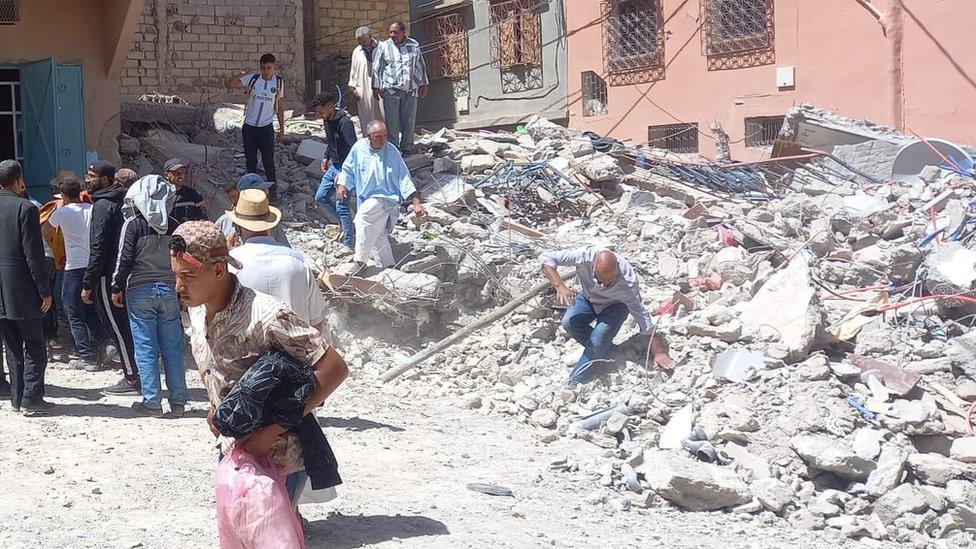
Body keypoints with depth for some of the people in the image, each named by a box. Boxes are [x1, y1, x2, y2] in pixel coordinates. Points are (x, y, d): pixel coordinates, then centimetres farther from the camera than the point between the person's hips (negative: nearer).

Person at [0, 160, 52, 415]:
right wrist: (44, 291, -10)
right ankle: (31, 399, -2)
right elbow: (34, 254, -15)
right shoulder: (25, 208, -12)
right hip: (22, 291, -6)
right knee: (34, 347, 2)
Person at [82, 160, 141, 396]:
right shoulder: (120, 201, 14)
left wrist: (88, 284, -16)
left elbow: (98, 249, -18)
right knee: (124, 326, 13)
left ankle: (132, 379, 0)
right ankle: (133, 375, 18)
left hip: (107, 277, -9)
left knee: (117, 327, -3)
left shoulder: (102, 205, -13)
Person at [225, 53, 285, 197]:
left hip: (266, 128, -1)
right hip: (249, 127, 1)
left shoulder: (278, 81, 1)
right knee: (250, 162, 9)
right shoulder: (252, 78, -4)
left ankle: (272, 194, 4)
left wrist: (282, 129, 10)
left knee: (269, 163, -3)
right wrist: (240, 75, -29)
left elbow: (279, 105, 10)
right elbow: (229, 85, -10)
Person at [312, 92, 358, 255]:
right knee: (320, 197, 15)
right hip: (333, 166, 10)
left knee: (341, 207, -7)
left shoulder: (345, 123, -24)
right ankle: (347, 225, 27)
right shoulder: (327, 120, 4)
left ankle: (349, 244, 4)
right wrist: (327, 158, 19)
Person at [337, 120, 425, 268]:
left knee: (364, 217, -30)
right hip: (366, 200, 5)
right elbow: (348, 169, 12)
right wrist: (342, 185, -7)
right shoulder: (359, 147, -2)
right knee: (378, 237, 13)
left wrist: (416, 203, -13)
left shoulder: (392, 151, -9)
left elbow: (404, 178, -7)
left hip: (385, 198, -5)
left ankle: (360, 262, -26)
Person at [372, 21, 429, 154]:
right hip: (391, 90, -2)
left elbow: (420, 66, 17)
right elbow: (376, 68, 6)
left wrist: (423, 84, 15)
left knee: (409, 121, 6)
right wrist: (376, 87, 1)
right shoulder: (383, 47, 3)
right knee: (392, 122, -4)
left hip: (410, 90, 2)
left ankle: (407, 148, 17)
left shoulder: (414, 45, 8)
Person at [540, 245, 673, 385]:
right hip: (588, 298, 3)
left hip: (615, 305, -3)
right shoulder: (585, 256, -37)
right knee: (569, 322, -24)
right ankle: (605, 349, -2)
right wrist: (560, 287, -48)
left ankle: (576, 383, -9)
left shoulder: (628, 281, -36)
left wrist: (659, 353, -25)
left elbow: (642, 315, -28)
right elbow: (546, 258, -32)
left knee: (598, 339, -26)